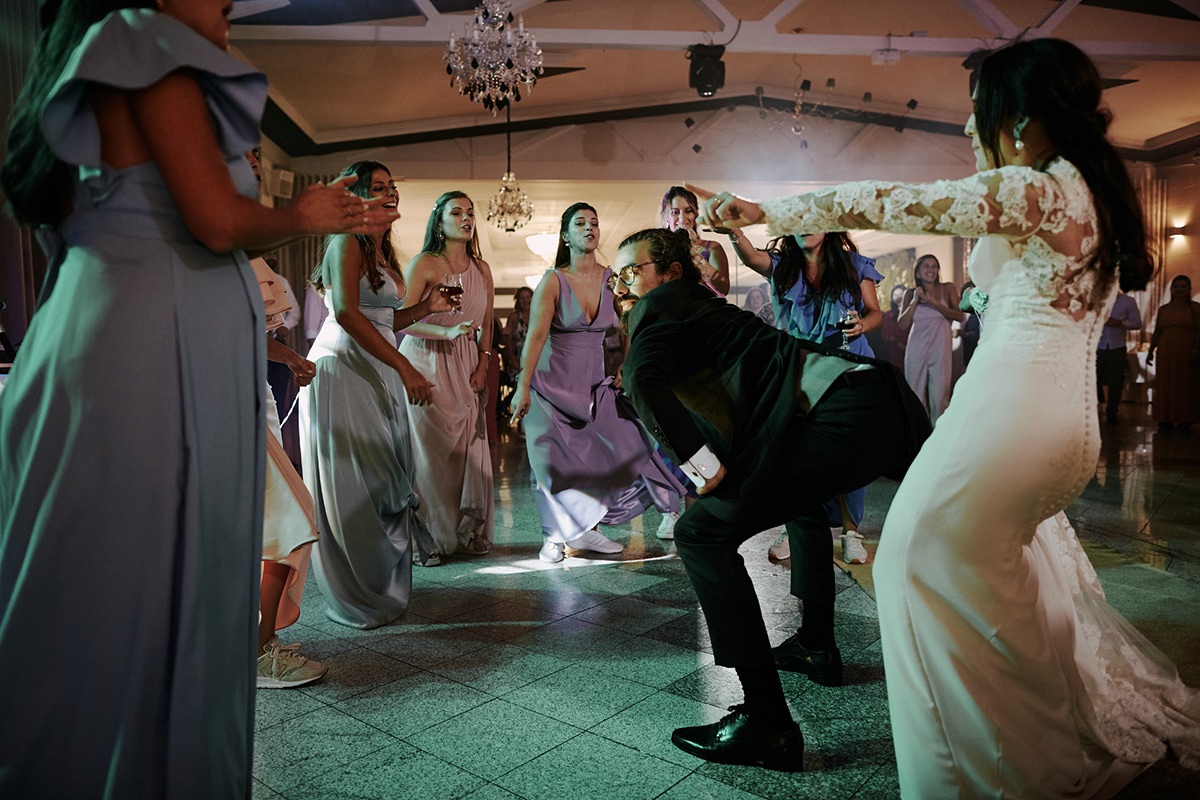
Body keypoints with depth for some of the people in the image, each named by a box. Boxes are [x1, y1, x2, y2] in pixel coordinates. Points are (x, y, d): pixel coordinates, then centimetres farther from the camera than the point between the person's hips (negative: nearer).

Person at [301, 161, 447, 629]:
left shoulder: (382, 250, 19)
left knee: (386, 480, 10)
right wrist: (405, 367, -22)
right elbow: (347, 314, -20)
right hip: (343, 370, -9)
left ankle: (384, 580, 22)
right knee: (352, 487, -3)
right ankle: (357, 598, 8)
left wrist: (424, 308, 6)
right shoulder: (347, 243, -7)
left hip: (378, 373, 9)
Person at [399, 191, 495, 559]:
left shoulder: (481, 269, 11)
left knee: (469, 448, 5)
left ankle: (469, 531, 17)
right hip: (427, 364, -5)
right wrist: (447, 332, -25)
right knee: (428, 449, -3)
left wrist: (482, 365, 4)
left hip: (466, 367, 5)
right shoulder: (423, 264, -7)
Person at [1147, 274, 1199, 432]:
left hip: (1187, 354, -3)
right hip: (1166, 355, 3)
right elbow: (1156, 332, 12)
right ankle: (1166, 420, 10)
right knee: (1165, 386, 4)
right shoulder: (1163, 309, 11)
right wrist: (1151, 351, 7)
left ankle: (1184, 420, 6)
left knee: (1186, 386, 0)